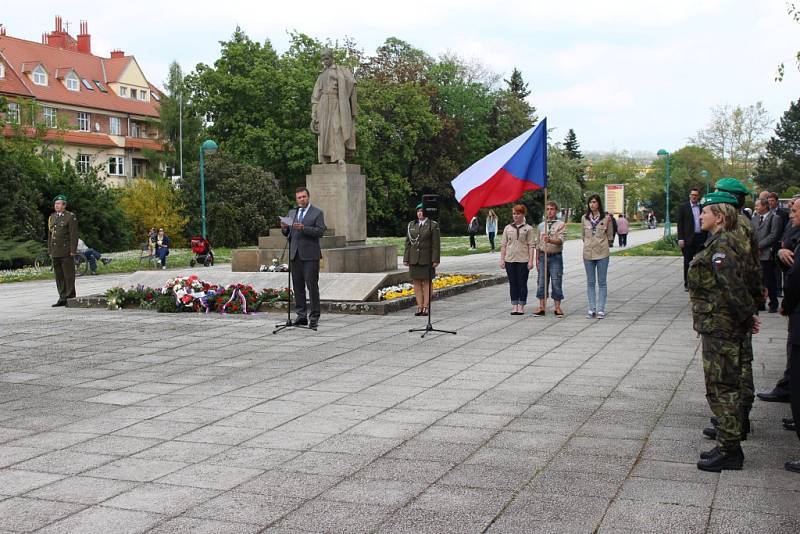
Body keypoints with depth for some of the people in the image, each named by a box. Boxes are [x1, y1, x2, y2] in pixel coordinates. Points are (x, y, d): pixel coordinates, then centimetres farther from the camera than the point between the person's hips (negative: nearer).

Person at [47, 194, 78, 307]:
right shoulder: (52, 217, 16)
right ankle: (62, 298, 12)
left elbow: (74, 235, -8)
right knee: (59, 276, 7)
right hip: (55, 252, 6)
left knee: (69, 275, -3)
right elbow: (50, 235, 19)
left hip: (67, 252, -6)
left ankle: (70, 298, 2)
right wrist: (50, 250, 14)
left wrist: (73, 250, -14)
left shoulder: (70, 217, -3)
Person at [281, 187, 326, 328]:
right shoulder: (291, 213, 17)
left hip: (310, 255, -5)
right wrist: (284, 228, -6)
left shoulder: (317, 213, 1)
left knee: (312, 286, -5)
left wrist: (303, 228, -21)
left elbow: (320, 231, -11)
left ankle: (314, 317, -1)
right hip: (295, 255, 5)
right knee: (298, 287, 7)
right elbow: (288, 233, 17)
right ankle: (301, 316, 12)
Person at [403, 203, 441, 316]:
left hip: (427, 259, -4)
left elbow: (436, 244, -4)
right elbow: (408, 243, 12)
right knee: (416, 283, 4)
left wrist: (435, 260, -10)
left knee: (427, 283, 0)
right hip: (414, 259, 4)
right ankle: (419, 307, 8)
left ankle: (426, 307, 4)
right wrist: (406, 259, 7)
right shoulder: (411, 225, 11)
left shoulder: (433, 225, -1)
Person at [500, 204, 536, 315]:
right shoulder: (508, 228, 10)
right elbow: (503, 244, 10)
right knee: (513, 283, 6)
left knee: (522, 283, 1)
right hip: (510, 259, 3)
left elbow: (531, 245, -2)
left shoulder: (528, 228, 1)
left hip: (523, 260, -3)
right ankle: (514, 306, 11)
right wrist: (502, 259, 3)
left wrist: (531, 260, -9)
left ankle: (521, 306, 7)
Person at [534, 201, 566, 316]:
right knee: (542, 282, 4)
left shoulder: (561, 224, -1)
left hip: (555, 256, -4)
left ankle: (557, 307, 6)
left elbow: (561, 240, -14)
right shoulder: (541, 225, 12)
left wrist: (550, 240, -32)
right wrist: (537, 259, 12)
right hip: (543, 256, 4)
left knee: (556, 283, -2)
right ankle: (542, 307, 9)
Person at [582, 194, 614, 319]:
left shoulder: (606, 217, -2)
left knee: (602, 282, 2)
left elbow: (610, 236, 7)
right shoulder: (584, 218, 6)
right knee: (590, 283, 6)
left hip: (602, 253, -3)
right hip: (588, 253, 3)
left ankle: (601, 309, 4)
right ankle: (592, 309, 11)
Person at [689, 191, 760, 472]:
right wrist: (748, 315, 13)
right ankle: (728, 446, 24)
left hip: (720, 327, -10)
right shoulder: (722, 242, 14)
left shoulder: (721, 245, -18)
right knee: (725, 387, 15)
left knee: (721, 388, -3)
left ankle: (729, 451, 5)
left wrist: (747, 317, -13)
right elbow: (737, 286, 15)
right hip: (720, 326, 10)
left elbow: (734, 287, -23)